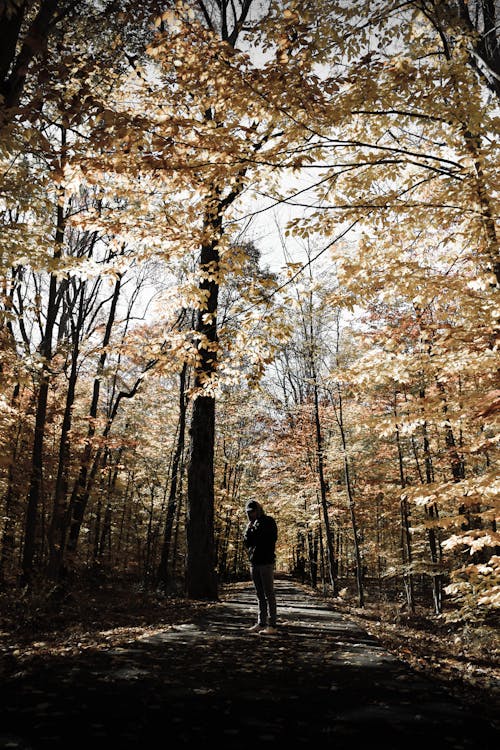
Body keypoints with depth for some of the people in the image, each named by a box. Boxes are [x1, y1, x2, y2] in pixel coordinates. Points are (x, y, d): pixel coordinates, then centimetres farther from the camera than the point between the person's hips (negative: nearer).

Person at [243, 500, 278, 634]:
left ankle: (271, 625, -5)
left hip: (266, 562, -7)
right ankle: (261, 623, 16)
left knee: (269, 594, -6)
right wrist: (248, 530, -5)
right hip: (254, 563, 7)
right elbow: (247, 542, 10)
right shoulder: (253, 524, 17)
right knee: (260, 595, 11)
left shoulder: (268, 522, -2)